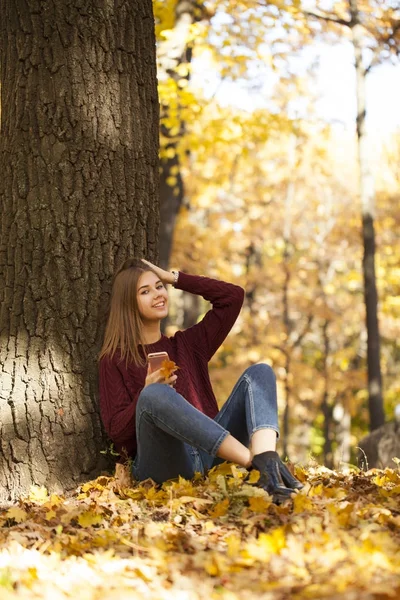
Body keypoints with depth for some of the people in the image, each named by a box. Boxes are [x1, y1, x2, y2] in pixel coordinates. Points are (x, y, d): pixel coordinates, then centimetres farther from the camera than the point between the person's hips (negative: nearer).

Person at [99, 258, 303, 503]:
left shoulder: (187, 344, 25)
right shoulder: (115, 360, 11)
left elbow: (233, 295, 19)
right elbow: (116, 430, 1)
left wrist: (174, 277, 19)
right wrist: (148, 393, -16)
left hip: (210, 453, 5)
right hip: (163, 463, -4)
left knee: (260, 372, -11)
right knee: (155, 394, -35)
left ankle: (267, 460, -42)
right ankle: (256, 463, -44)